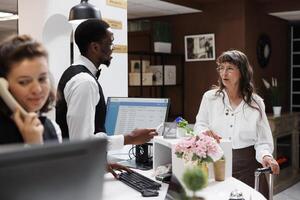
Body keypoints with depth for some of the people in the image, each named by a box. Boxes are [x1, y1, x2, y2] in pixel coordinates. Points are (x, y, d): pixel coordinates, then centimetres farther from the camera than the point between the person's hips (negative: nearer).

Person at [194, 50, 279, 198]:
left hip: (247, 165, 0)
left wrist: (265, 156, -19)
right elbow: (199, 125, 5)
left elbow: (262, 139, 1)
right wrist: (205, 132, -18)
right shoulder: (210, 97, 0)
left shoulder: (256, 102, 1)